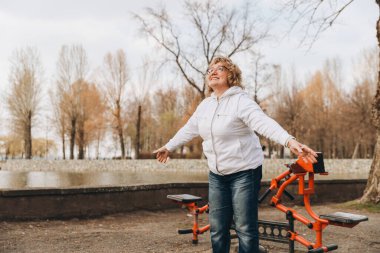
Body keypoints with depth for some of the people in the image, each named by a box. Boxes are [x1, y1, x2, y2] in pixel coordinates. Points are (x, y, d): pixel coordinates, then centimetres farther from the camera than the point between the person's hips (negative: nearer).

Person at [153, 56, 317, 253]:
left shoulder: (241, 101, -15)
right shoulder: (205, 105, 8)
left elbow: (264, 123, -31)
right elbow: (189, 129, 23)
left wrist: (290, 141, -48)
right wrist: (168, 147, 33)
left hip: (244, 172, -7)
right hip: (217, 175, 7)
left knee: (245, 229, -2)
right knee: (217, 229, 12)